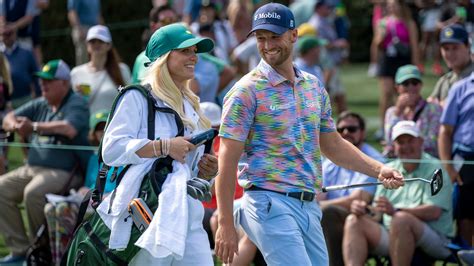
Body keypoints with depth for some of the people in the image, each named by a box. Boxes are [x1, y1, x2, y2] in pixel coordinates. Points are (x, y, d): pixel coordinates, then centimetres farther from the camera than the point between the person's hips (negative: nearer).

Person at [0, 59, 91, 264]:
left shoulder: (76, 104, -4)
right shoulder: (40, 105, 18)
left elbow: (70, 129, -24)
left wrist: (34, 126, -13)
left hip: (64, 171, -8)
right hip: (31, 169, 8)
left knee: (33, 192, -33)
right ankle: (19, 249, -7)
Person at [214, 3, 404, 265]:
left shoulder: (314, 86, 15)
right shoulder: (247, 91, -4)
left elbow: (332, 144, 27)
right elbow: (228, 161, -8)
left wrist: (378, 170, 13)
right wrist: (225, 224, -13)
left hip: (309, 206, 7)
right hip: (271, 203, -7)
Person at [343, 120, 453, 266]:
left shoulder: (434, 169, -2)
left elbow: (434, 212, -16)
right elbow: (377, 211, 18)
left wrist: (395, 211, -28)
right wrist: (365, 209, -8)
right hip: (390, 235, 6)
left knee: (401, 219, -34)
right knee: (354, 221, -13)